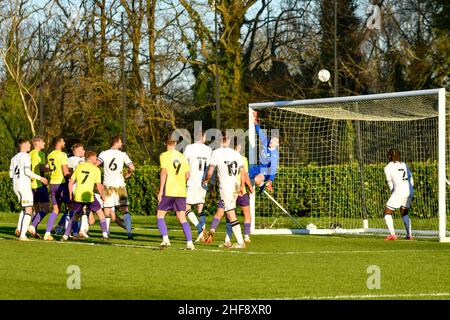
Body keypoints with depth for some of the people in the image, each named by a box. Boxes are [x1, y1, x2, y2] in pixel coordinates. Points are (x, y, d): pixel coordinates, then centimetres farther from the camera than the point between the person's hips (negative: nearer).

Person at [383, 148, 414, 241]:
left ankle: (392, 234, -10)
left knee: (387, 212, 5)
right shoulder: (404, 165, 15)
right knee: (404, 213, 25)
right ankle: (409, 235, 16)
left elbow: (390, 184, 5)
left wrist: (393, 194, 19)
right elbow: (411, 180, 16)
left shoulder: (388, 168, 1)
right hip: (410, 191, 6)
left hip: (399, 191, -6)